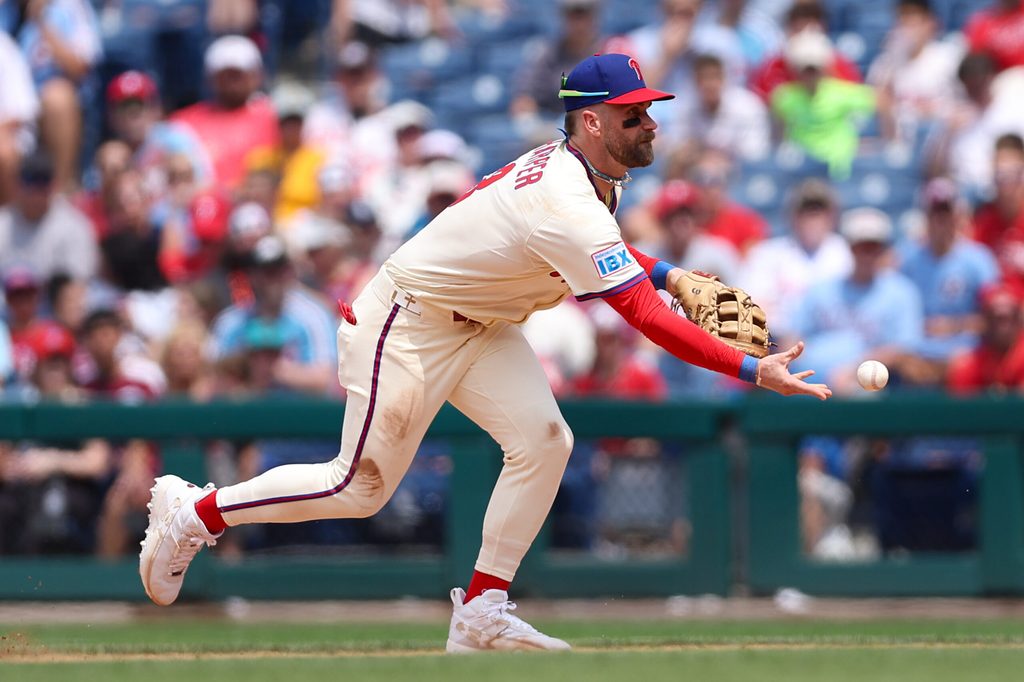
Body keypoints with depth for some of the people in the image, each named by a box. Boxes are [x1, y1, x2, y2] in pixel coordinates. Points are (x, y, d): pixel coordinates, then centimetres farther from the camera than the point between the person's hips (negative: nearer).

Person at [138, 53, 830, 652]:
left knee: (543, 439, -8)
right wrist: (753, 370, -39)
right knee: (360, 486, -1)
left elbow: (597, 250, 22)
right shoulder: (568, 207, -33)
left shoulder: (567, 166, -3)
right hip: (409, 323, -9)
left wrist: (665, 272, 5)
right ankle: (193, 513, 17)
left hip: (480, 324, 9)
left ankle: (481, 613, -4)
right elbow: (646, 318, -37)